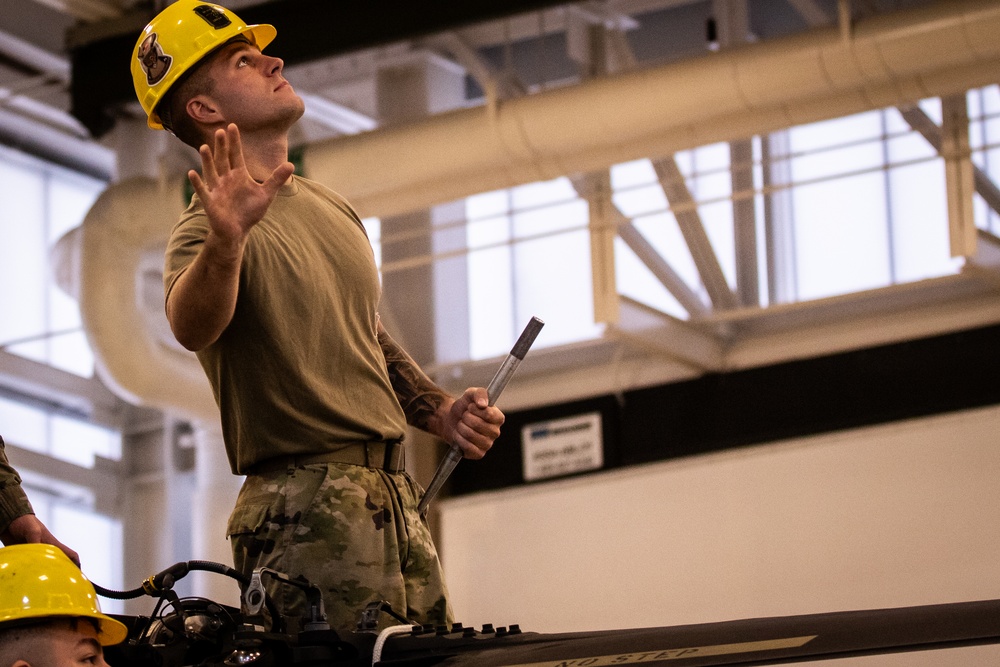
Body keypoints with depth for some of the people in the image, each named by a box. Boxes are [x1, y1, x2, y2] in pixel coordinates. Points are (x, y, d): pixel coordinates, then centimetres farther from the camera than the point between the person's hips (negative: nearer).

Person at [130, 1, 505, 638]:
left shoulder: (333, 208, 18)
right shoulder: (207, 232, -10)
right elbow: (191, 326, -32)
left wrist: (442, 411, 13)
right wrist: (224, 244, -52)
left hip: (398, 498, 8)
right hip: (309, 513, -8)